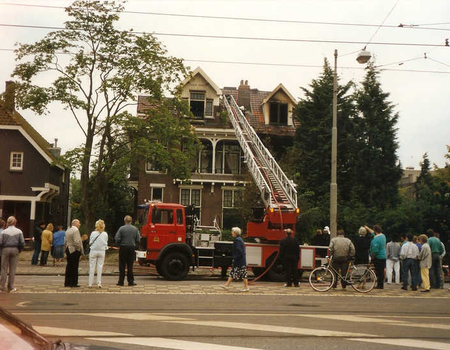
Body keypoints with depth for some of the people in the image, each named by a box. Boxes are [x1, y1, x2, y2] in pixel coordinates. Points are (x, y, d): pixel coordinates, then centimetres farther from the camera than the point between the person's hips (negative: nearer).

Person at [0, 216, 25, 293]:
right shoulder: (19, 232, -3)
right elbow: (22, 243, -4)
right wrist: (19, 250, 11)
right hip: (15, 250, 1)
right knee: (12, 269, 6)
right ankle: (11, 288, 10)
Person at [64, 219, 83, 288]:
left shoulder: (68, 230, 12)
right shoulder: (76, 230, -14)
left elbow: (65, 242, 16)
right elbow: (77, 242, -21)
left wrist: (66, 251, 22)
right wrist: (81, 252, -14)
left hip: (68, 250, 8)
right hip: (74, 251, -8)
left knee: (69, 267, 13)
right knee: (74, 267, -2)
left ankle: (67, 283, 18)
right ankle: (73, 283, 1)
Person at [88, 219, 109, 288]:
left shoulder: (93, 233, -7)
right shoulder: (105, 234, -6)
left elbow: (90, 243, 1)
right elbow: (106, 243, 4)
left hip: (93, 251, -1)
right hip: (102, 251, 1)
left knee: (92, 267, 5)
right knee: (100, 267, 7)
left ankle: (90, 283, 6)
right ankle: (99, 283, 6)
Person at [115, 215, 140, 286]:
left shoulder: (121, 228, -5)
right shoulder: (135, 229, 2)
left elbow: (117, 238, -9)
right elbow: (138, 240, 2)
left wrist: (119, 245, 7)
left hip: (123, 248, -2)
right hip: (132, 248, 2)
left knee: (122, 265, 3)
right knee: (130, 266, 6)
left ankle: (121, 281, 5)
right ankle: (130, 281, 7)